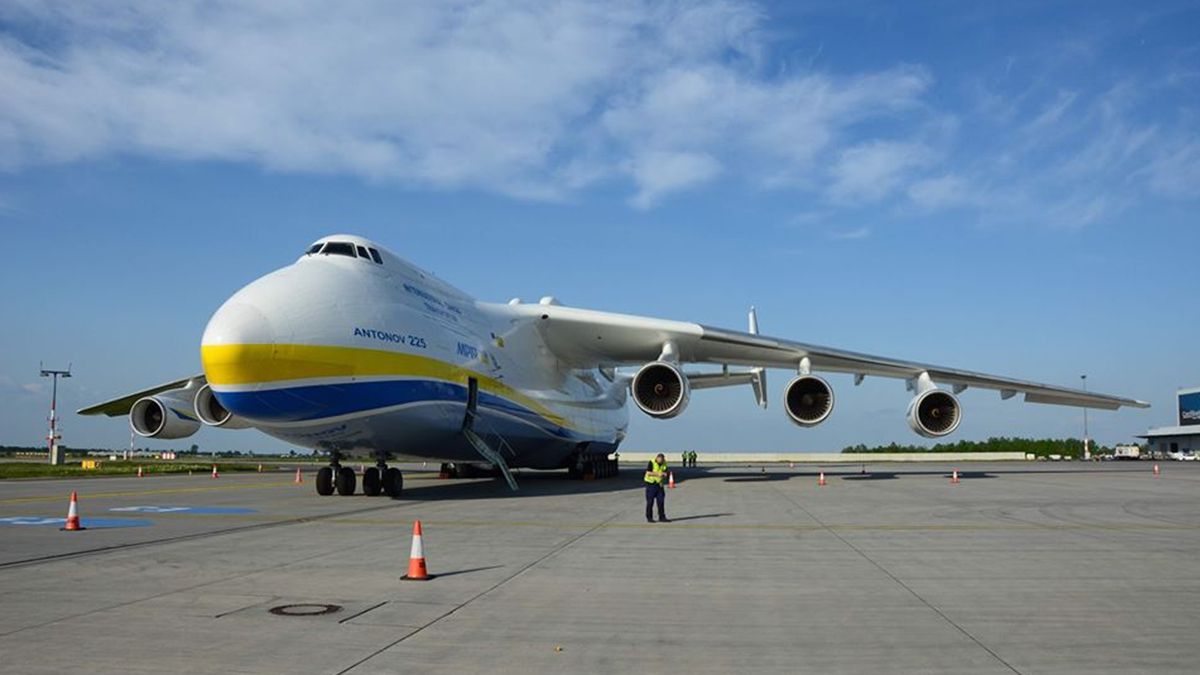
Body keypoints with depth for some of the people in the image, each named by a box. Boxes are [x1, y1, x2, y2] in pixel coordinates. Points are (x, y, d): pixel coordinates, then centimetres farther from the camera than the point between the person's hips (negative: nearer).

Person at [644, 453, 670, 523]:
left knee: (661, 501, 1)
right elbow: (648, 473, -20)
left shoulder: (664, 464, 3)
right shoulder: (651, 462, -13)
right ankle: (649, 518, 8)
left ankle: (662, 517, 6)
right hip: (651, 483, -5)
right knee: (650, 501, -1)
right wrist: (658, 474, -28)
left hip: (659, 484, 5)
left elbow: (665, 473, 8)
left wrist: (665, 475, -16)